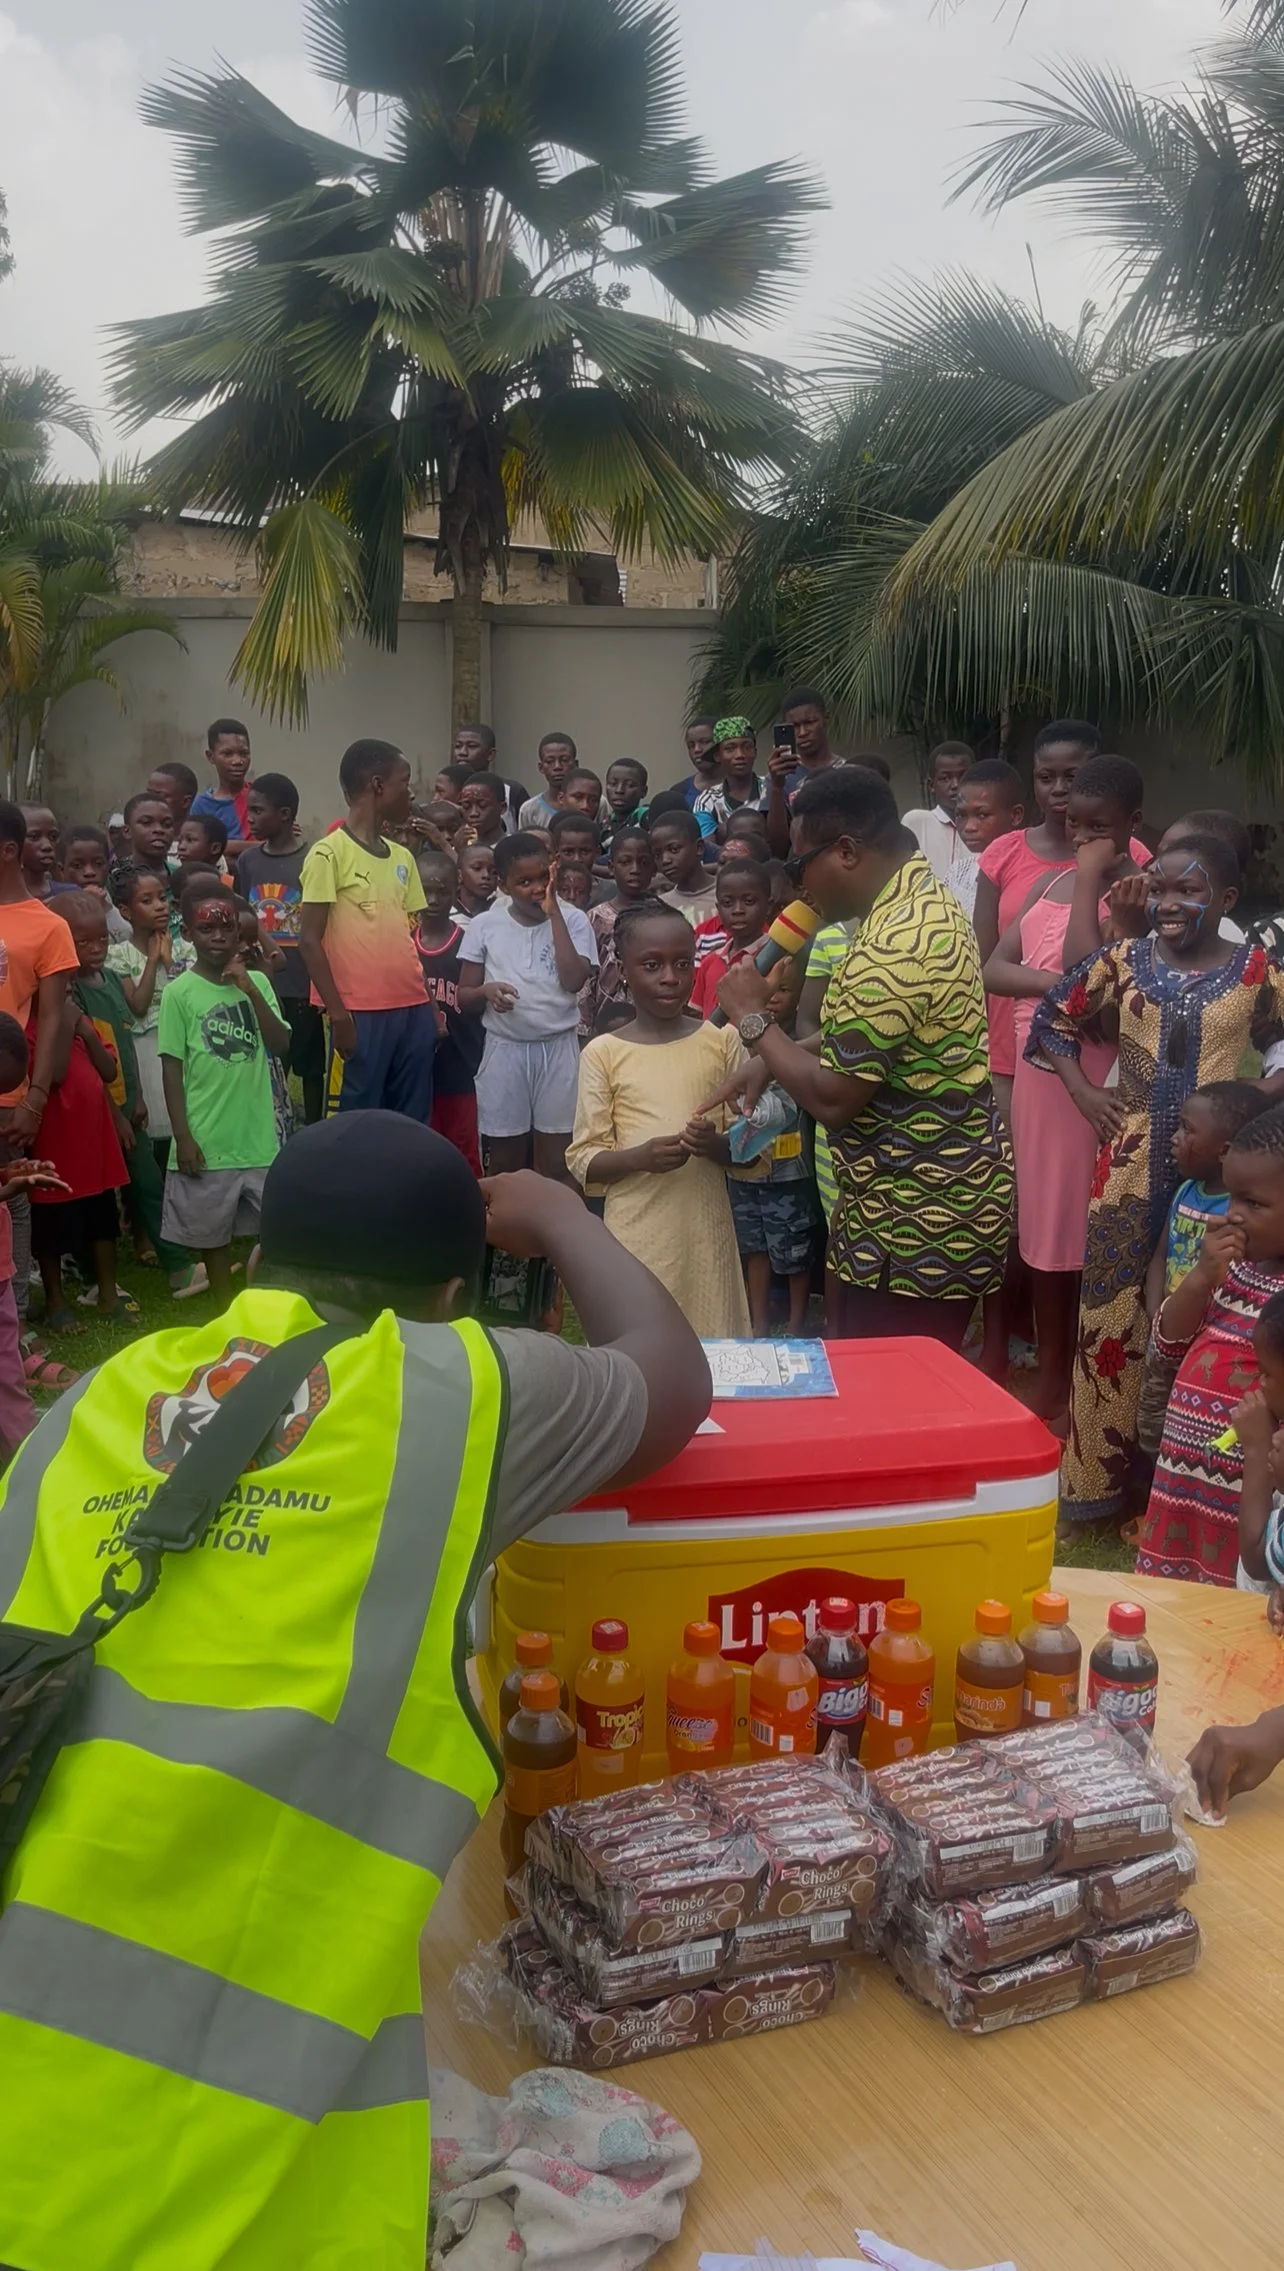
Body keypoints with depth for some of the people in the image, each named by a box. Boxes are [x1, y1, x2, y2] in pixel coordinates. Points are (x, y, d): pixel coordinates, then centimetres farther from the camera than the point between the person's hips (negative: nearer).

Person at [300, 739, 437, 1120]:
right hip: (361, 1013, -6)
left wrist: (431, 1004, 10)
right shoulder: (329, 853, -5)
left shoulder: (402, 857, 15)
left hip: (413, 1009, 7)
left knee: (413, 1122, 9)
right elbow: (310, 939, -8)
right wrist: (338, 1013, -13)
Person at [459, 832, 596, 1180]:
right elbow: (464, 998, 5)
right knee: (503, 1163, 9)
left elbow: (573, 980, -15)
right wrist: (487, 991, -18)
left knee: (556, 1165, 3)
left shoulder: (572, 920, 0)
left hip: (558, 1048, -1)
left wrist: (554, 913, -13)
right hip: (504, 1049, 1)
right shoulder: (484, 925, 2)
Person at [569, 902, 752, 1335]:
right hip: (637, 1234, -1)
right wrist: (639, 1157, -20)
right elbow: (583, 1161, -1)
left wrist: (715, 1145, -16)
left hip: (705, 1229, 1)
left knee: (713, 1348, 6)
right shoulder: (603, 1052, -1)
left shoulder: (722, 1042, 2)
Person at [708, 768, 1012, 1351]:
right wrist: (773, 1058, 8)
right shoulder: (927, 904, 9)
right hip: (936, 1201, 10)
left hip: (916, 1224, -10)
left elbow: (833, 1097, -23)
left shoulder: (893, 946, -25)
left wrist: (754, 1020, -10)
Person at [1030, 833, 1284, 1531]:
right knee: (1109, 1313, 5)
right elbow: (1051, 1016, 12)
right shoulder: (1124, 959, 0)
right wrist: (1083, 1091, 4)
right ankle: (1098, 1473, 17)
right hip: (1130, 1163, 1)